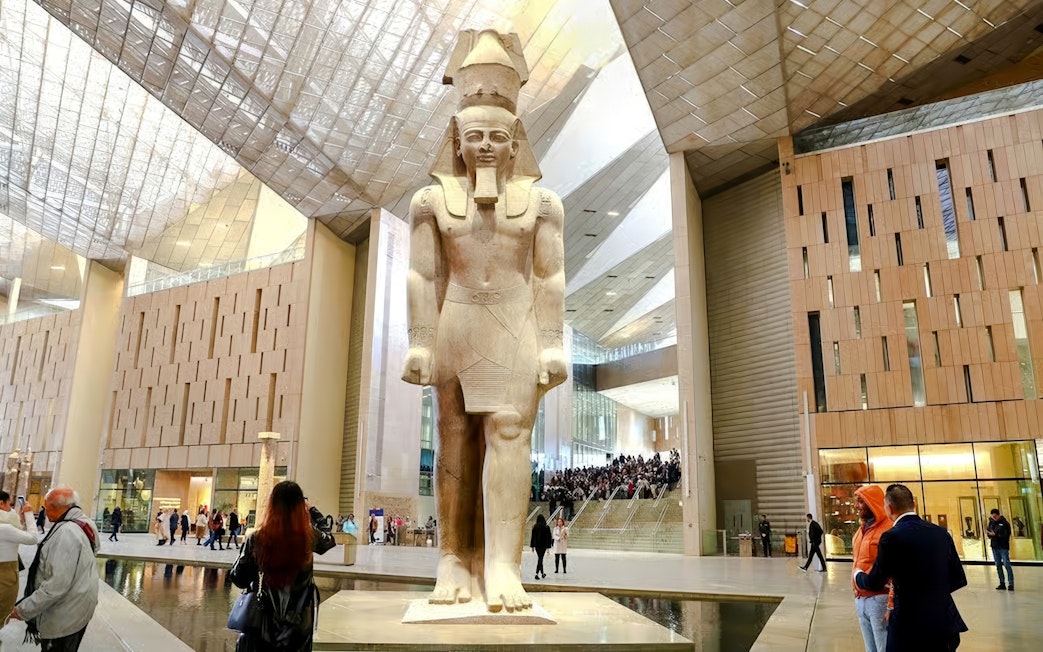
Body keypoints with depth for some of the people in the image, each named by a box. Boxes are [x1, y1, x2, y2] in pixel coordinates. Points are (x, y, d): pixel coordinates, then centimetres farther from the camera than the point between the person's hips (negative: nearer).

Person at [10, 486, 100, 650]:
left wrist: (24, 609, -20)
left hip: (64, 617, -9)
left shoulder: (66, 532, -26)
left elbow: (57, 584, -28)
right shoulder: (81, 524, 6)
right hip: (76, 610, 9)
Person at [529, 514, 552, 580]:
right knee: (540, 558, 0)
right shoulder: (547, 527, -6)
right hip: (544, 545, -2)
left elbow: (533, 537, -1)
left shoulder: (535, 527, -3)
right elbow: (549, 537, -5)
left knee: (539, 558, 17)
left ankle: (543, 572, 27)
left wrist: (532, 546, 7)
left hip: (537, 545, 2)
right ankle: (537, 574, -10)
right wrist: (548, 547, 1)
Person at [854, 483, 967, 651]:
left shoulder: (892, 537, -14)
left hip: (912, 626, -6)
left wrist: (857, 574, 17)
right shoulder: (940, 532, 4)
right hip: (945, 623, 6)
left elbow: (875, 583, -4)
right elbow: (959, 579, 11)